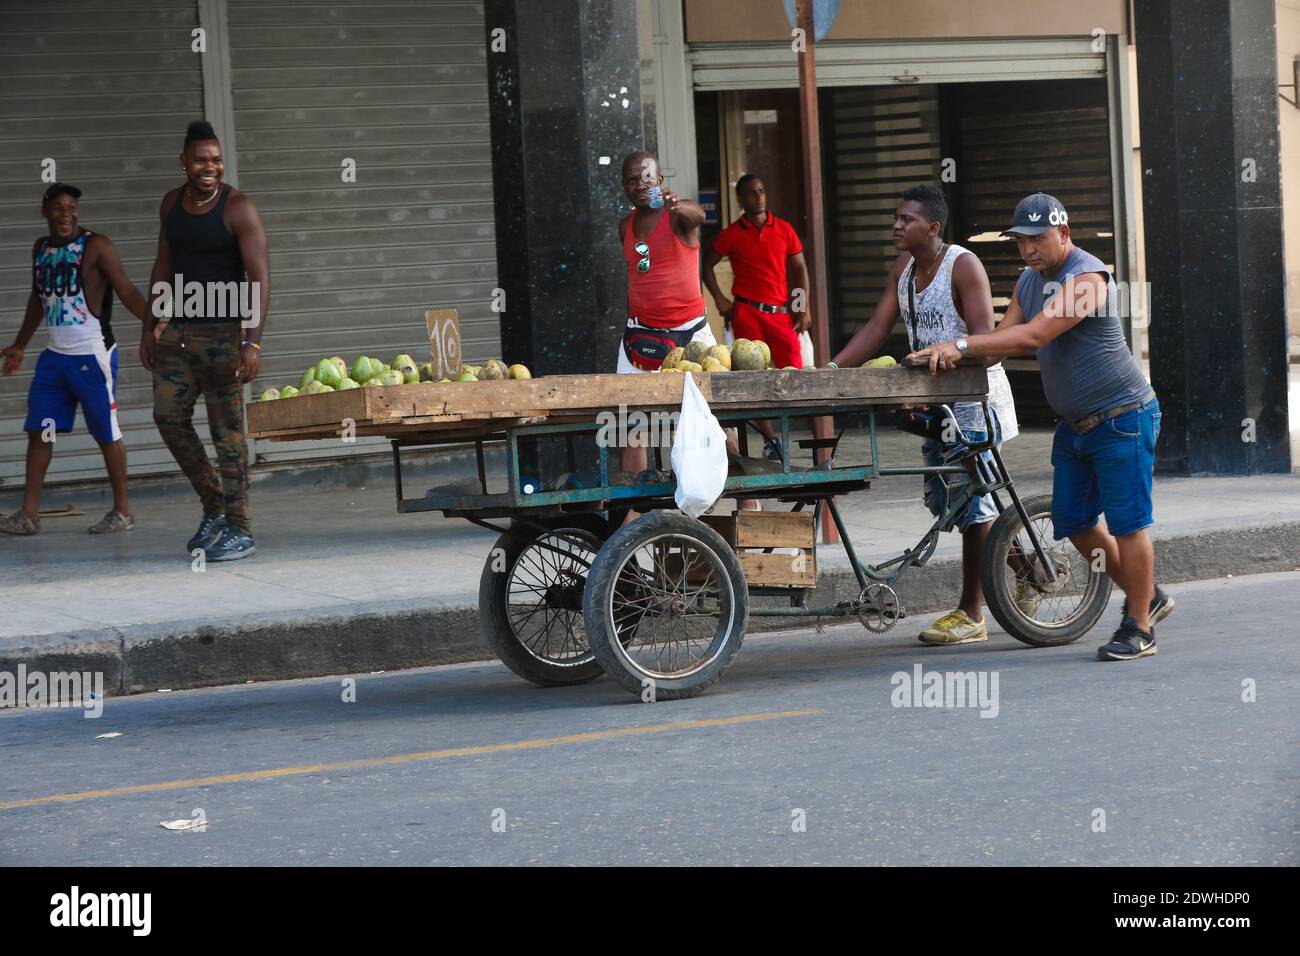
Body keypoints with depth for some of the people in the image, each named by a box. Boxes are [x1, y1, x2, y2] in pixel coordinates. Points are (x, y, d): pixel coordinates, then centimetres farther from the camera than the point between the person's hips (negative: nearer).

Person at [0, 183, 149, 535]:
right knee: (38, 431, 4)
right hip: (55, 356, 7)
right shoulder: (41, 249, 11)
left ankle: (122, 510, 11)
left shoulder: (96, 246, -9)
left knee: (107, 433, 0)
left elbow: (127, 291, -15)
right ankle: (29, 513, 8)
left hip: (91, 356, -7)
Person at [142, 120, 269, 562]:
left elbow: (260, 276, -15)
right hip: (179, 331, 6)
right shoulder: (172, 203, 9)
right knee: (169, 416, 3)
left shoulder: (238, 208, -11)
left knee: (227, 430, -4)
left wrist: (253, 343, -23)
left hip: (222, 333, -6)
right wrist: (149, 328, 15)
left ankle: (239, 529, 2)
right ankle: (213, 505, 20)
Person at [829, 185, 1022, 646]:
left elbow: (983, 336, -21)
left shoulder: (963, 264, -14)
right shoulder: (904, 267, 9)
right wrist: (830, 369, -5)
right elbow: (877, 327, 7)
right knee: (943, 500, 11)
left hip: (975, 395, -8)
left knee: (971, 503, -6)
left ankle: (970, 614, -1)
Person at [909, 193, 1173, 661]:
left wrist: (962, 345, -31)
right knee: (1074, 523, 10)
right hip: (1074, 424, 9)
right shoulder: (1029, 281, 11)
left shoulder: (1087, 277, -20)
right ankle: (1147, 597, 26)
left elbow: (1033, 336, -29)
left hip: (1121, 417, -9)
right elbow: (1005, 337, 7)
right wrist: (951, 356, -9)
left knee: (1127, 523, -5)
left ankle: (1139, 628, 3)